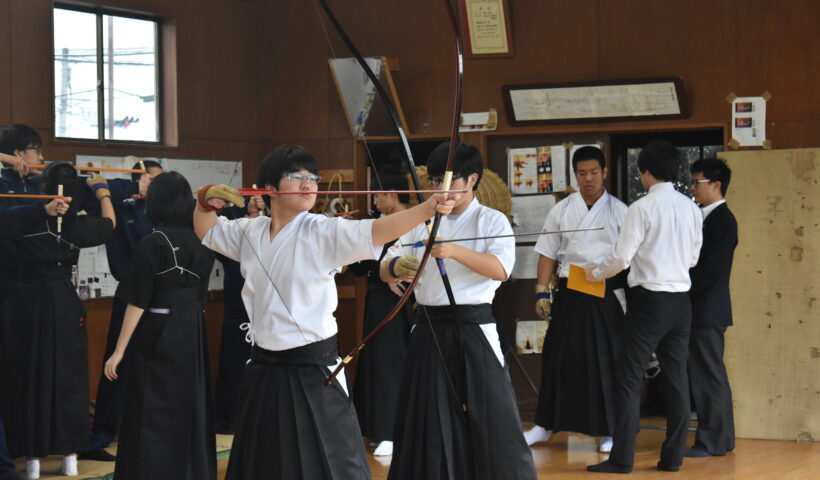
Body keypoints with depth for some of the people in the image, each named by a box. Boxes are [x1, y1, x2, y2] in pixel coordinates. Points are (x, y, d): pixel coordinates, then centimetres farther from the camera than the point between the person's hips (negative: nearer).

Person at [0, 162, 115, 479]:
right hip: (64, 304, 1)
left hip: (26, 303, -1)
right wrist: (101, 188, 33)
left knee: (29, 378, 6)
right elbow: (109, 223, 18)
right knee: (67, 378, 10)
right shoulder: (78, 224, -3)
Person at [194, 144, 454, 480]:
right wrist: (207, 199, 5)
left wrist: (426, 209, -43)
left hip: (313, 370, -5)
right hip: (263, 369, 5)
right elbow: (207, 230, 25)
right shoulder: (250, 231, 6)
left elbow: (374, 231, -27)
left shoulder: (323, 232, -10)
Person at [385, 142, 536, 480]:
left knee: (491, 419, -4)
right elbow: (385, 271, 7)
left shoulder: (492, 221, -1)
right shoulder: (422, 223, 10)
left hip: (473, 328, -4)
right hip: (430, 330, 4)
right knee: (429, 422, 8)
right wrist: (396, 267, -17)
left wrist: (455, 251, -29)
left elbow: (500, 269, -17)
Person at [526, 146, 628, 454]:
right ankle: (544, 425, 18)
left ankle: (609, 431, 11)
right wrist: (542, 293, 1)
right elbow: (548, 254, 7)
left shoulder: (619, 211, 1)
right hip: (570, 294, 2)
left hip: (607, 295, -2)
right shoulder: (562, 210, 6)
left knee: (606, 361, 1)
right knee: (558, 357, 5)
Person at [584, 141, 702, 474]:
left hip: (650, 300, -6)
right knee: (676, 377, 10)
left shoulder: (643, 207, -12)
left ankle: (622, 458, -3)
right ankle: (673, 457, 13)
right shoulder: (691, 208, 5)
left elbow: (622, 257, -12)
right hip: (681, 300, 6)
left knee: (629, 378, -1)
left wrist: (596, 273, 6)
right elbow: (693, 257, 13)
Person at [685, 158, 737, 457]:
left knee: (708, 376, -5)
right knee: (710, 376, 13)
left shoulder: (723, 220, -13)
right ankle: (721, 438, 19)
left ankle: (712, 441, 0)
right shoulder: (705, 217, 15)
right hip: (698, 311, 9)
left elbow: (710, 271, -19)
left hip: (707, 311, -9)